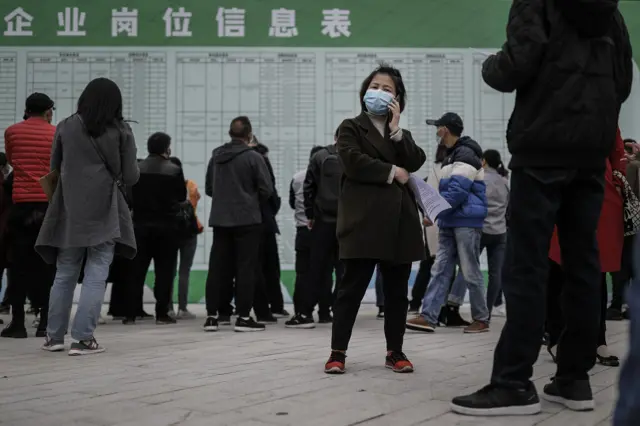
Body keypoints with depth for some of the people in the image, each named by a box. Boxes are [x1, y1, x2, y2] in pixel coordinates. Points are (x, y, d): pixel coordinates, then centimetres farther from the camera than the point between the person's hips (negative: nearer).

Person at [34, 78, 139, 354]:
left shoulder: (66, 127, 4)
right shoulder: (121, 132, -1)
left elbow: (54, 167, 12)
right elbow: (130, 178, -1)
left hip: (70, 211, 3)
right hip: (104, 212, -3)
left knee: (64, 274, 13)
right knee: (96, 275, 1)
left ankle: (54, 336, 19)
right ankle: (83, 338, -2)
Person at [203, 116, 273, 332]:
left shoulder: (216, 156, 7)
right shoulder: (253, 157, -9)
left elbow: (209, 188, 13)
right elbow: (266, 189, -9)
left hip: (219, 219, 5)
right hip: (247, 220, -5)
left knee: (217, 267, 8)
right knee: (246, 268, 0)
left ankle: (211, 316, 10)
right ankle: (243, 317, 0)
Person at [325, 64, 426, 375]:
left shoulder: (403, 135, 23)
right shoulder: (351, 128, 8)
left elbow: (415, 162, 2)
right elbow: (354, 162, -11)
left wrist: (396, 129, -3)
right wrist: (392, 172, -6)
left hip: (398, 220, 5)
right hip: (364, 218, -5)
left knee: (397, 290, 8)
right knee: (352, 287, -5)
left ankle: (395, 351, 17)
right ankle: (338, 352, 1)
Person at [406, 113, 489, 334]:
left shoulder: (466, 154, -13)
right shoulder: (452, 155, 19)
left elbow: (458, 191, -21)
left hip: (467, 221, -9)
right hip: (450, 222, 9)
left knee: (470, 272, -2)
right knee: (440, 270, 2)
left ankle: (481, 319, 10)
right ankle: (428, 317, -1)